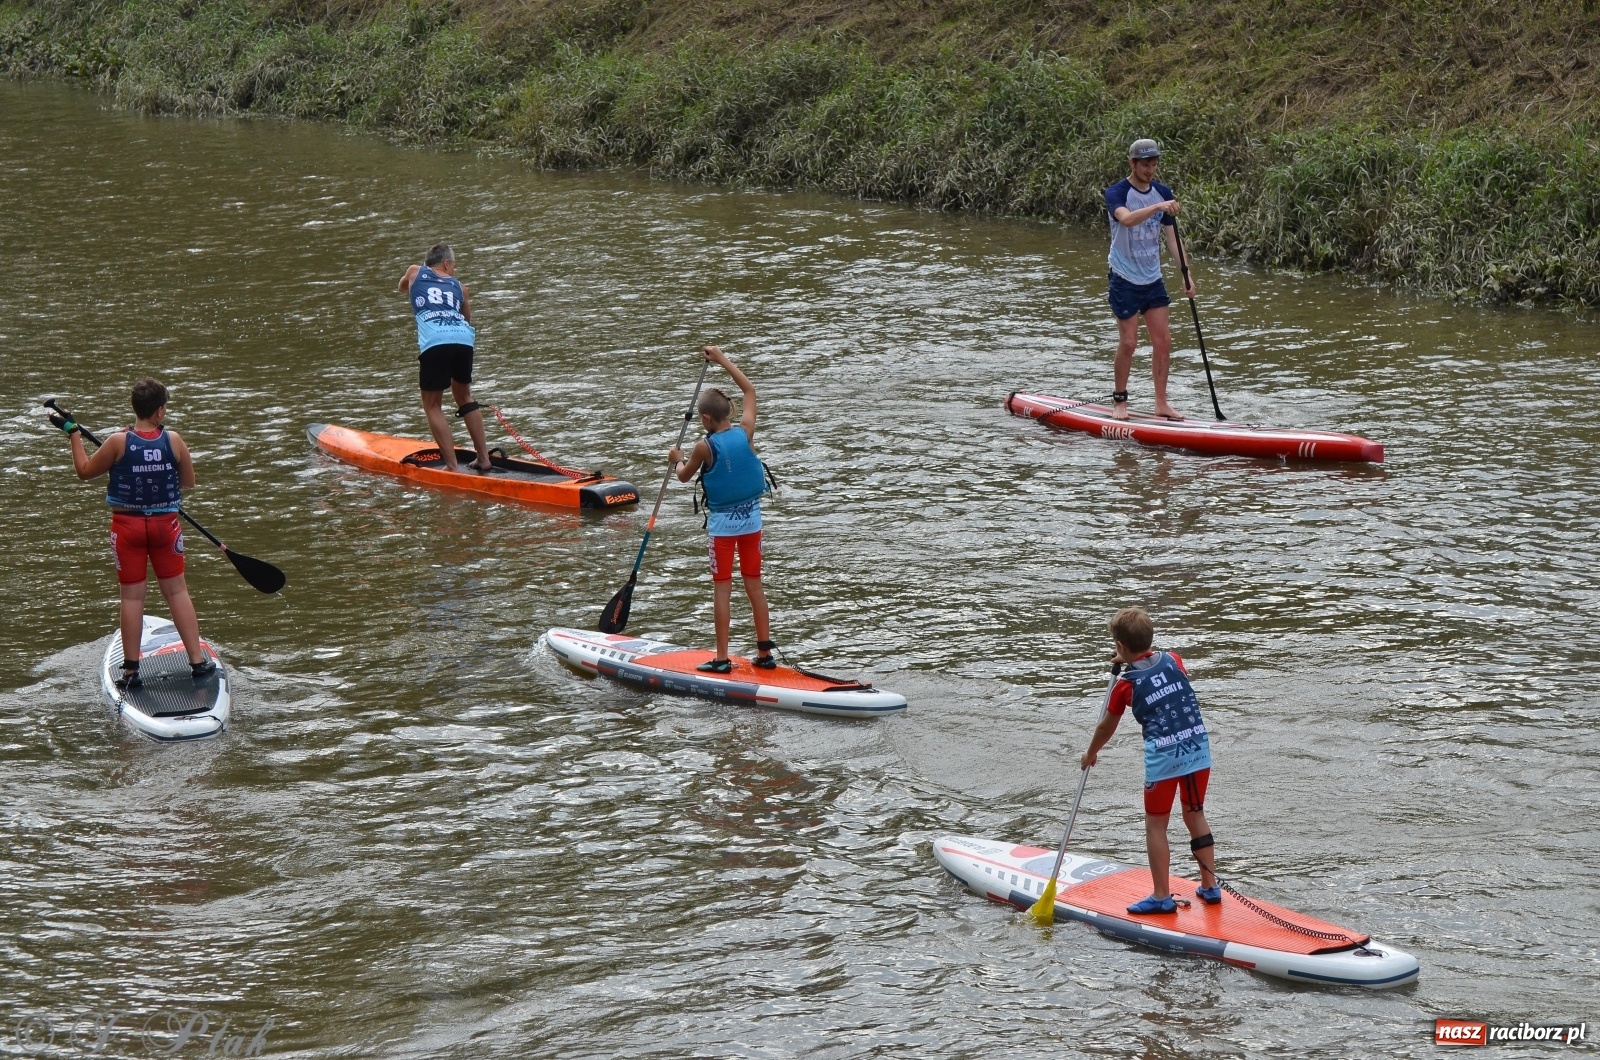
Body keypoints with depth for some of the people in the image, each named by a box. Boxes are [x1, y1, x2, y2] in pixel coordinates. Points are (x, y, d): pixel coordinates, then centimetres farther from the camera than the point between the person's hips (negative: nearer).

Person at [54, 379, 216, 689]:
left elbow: (85, 471, -1)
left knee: (132, 596, 5)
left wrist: (74, 434, 9)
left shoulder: (119, 442, -15)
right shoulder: (173, 440, -11)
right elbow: (189, 482, 1)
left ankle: (131, 670, 7)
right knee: (177, 591, 11)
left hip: (127, 525, -1)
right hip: (165, 524, 1)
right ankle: (198, 660, 14)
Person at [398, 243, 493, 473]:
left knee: (433, 405, 8)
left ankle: (453, 466, -1)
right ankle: (484, 458, 24)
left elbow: (403, 286, 49)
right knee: (464, 397, 24)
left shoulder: (415, 273, 26)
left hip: (434, 342, -3)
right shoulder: (458, 286, 27)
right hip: (463, 340, 3)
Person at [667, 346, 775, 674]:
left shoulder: (705, 446, -16)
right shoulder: (745, 432, -6)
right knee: (754, 583, 12)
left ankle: (722, 658, 0)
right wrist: (723, 360, 17)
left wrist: (677, 459, 24)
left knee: (722, 588, 0)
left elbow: (684, 476, 3)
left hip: (722, 522, -4)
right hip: (751, 517, 4)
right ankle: (765, 651, 13)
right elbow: (749, 390, 10)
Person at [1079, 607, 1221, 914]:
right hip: (1198, 750, 5)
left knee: (1156, 824, 6)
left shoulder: (1125, 684, -4)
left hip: (1162, 758, -5)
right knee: (1195, 815, 18)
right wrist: (1133, 662, 30)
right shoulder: (1172, 660, 6)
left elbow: (1106, 727, 11)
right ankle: (1210, 886, 22)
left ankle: (1162, 896, 7)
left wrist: (1090, 754, 27)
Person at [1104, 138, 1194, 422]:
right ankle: (1119, 400, 11)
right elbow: (1126, 218, -35)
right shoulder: (1117, 193, -12)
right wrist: (1158, 207, -48)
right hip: (1125, 279, -5)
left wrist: (1186, 273, -3)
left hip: (1153, 280, 5)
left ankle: (1161, 403, 9)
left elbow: (1172, 238, 6)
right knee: (1128, 342, -5)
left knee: (1163, 341, 1)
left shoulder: (1163, 193, 4)